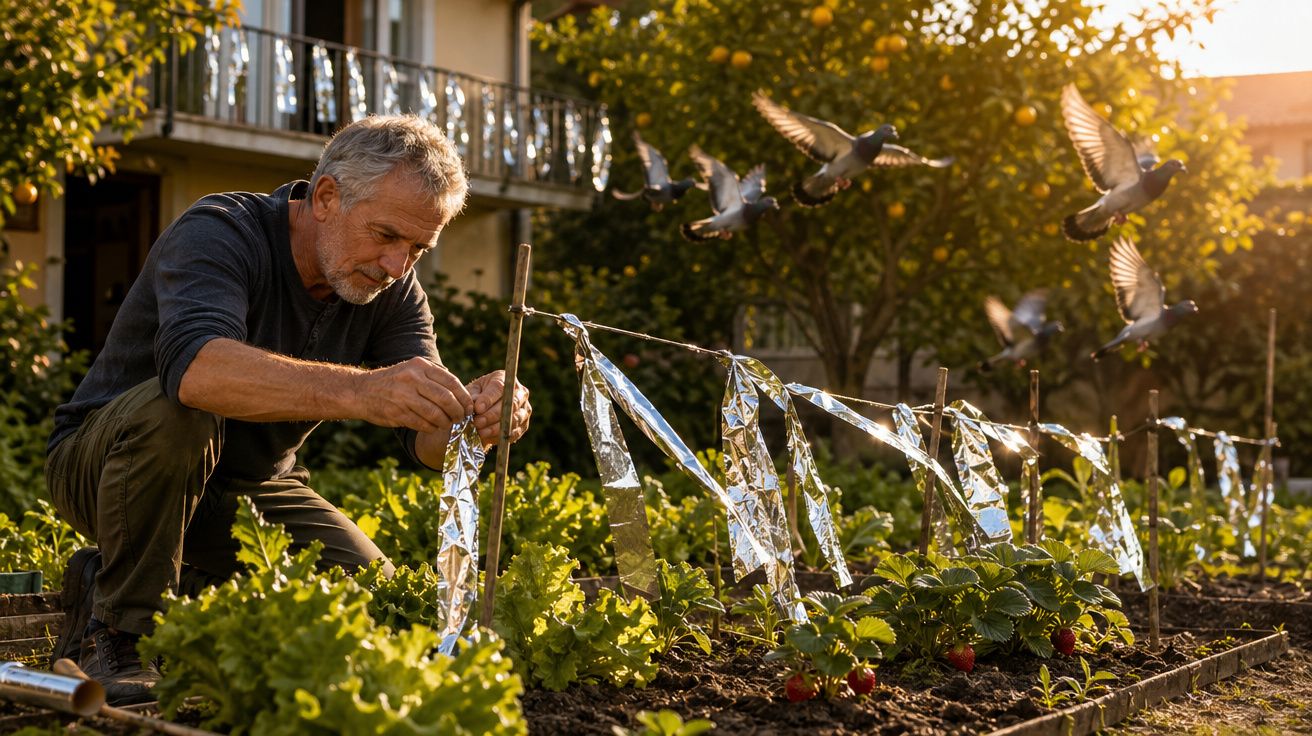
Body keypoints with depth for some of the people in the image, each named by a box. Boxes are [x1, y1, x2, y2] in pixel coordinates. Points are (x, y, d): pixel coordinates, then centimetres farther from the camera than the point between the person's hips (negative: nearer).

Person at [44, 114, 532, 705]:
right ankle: (115, 627, -16)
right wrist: (357, 391, -60)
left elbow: (427, 440, -15)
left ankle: (191, 589, 11)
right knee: (176, 412, -37)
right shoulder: (219, 233, -25)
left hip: (250, 484, 6)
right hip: (104, 463, -5)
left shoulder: (393, 291, -5)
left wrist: (477, 414, -40)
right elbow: (193, 367, -47)